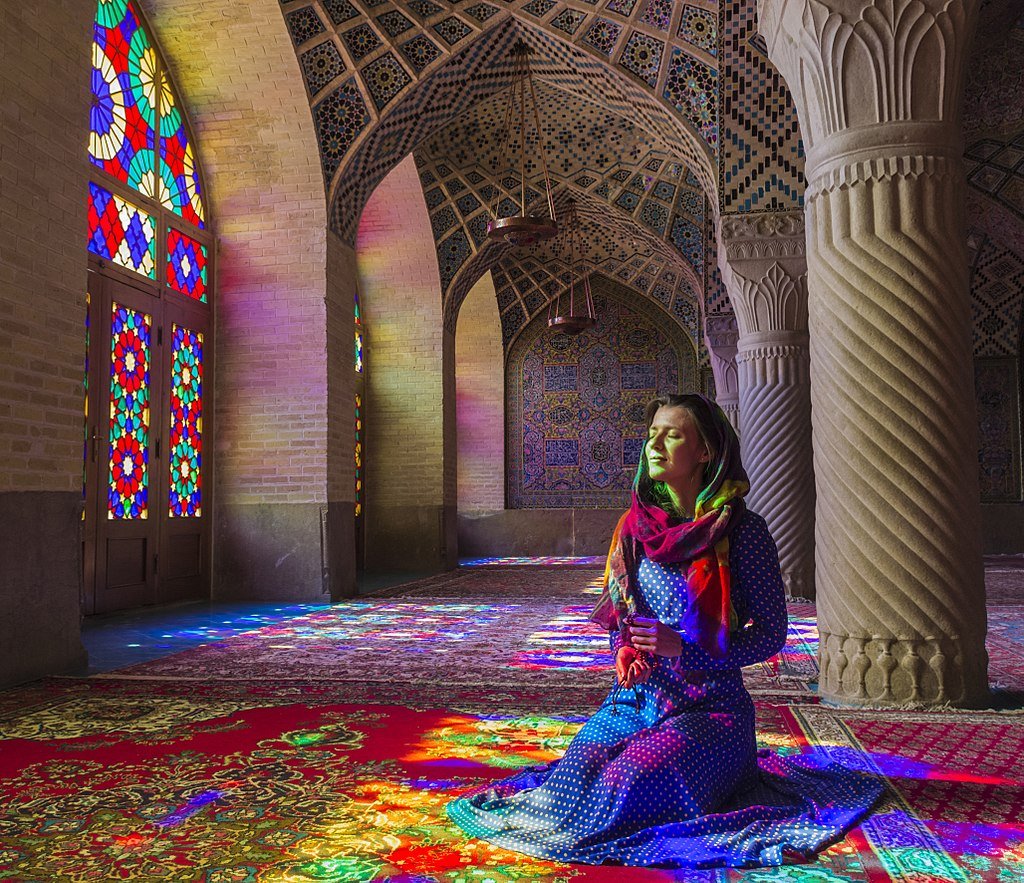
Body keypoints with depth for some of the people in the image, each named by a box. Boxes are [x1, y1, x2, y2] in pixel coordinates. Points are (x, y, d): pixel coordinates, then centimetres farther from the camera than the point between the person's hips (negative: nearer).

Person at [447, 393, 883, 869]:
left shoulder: (742, 531, -10)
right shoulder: (635, 526, 6)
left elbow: (770, 634, -7)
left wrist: (683, 647, -20)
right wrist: (624, 650, -7)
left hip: (709, 705, -4)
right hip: (636, 696, 5)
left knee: (619, 793, -24)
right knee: (571, 782, -18)